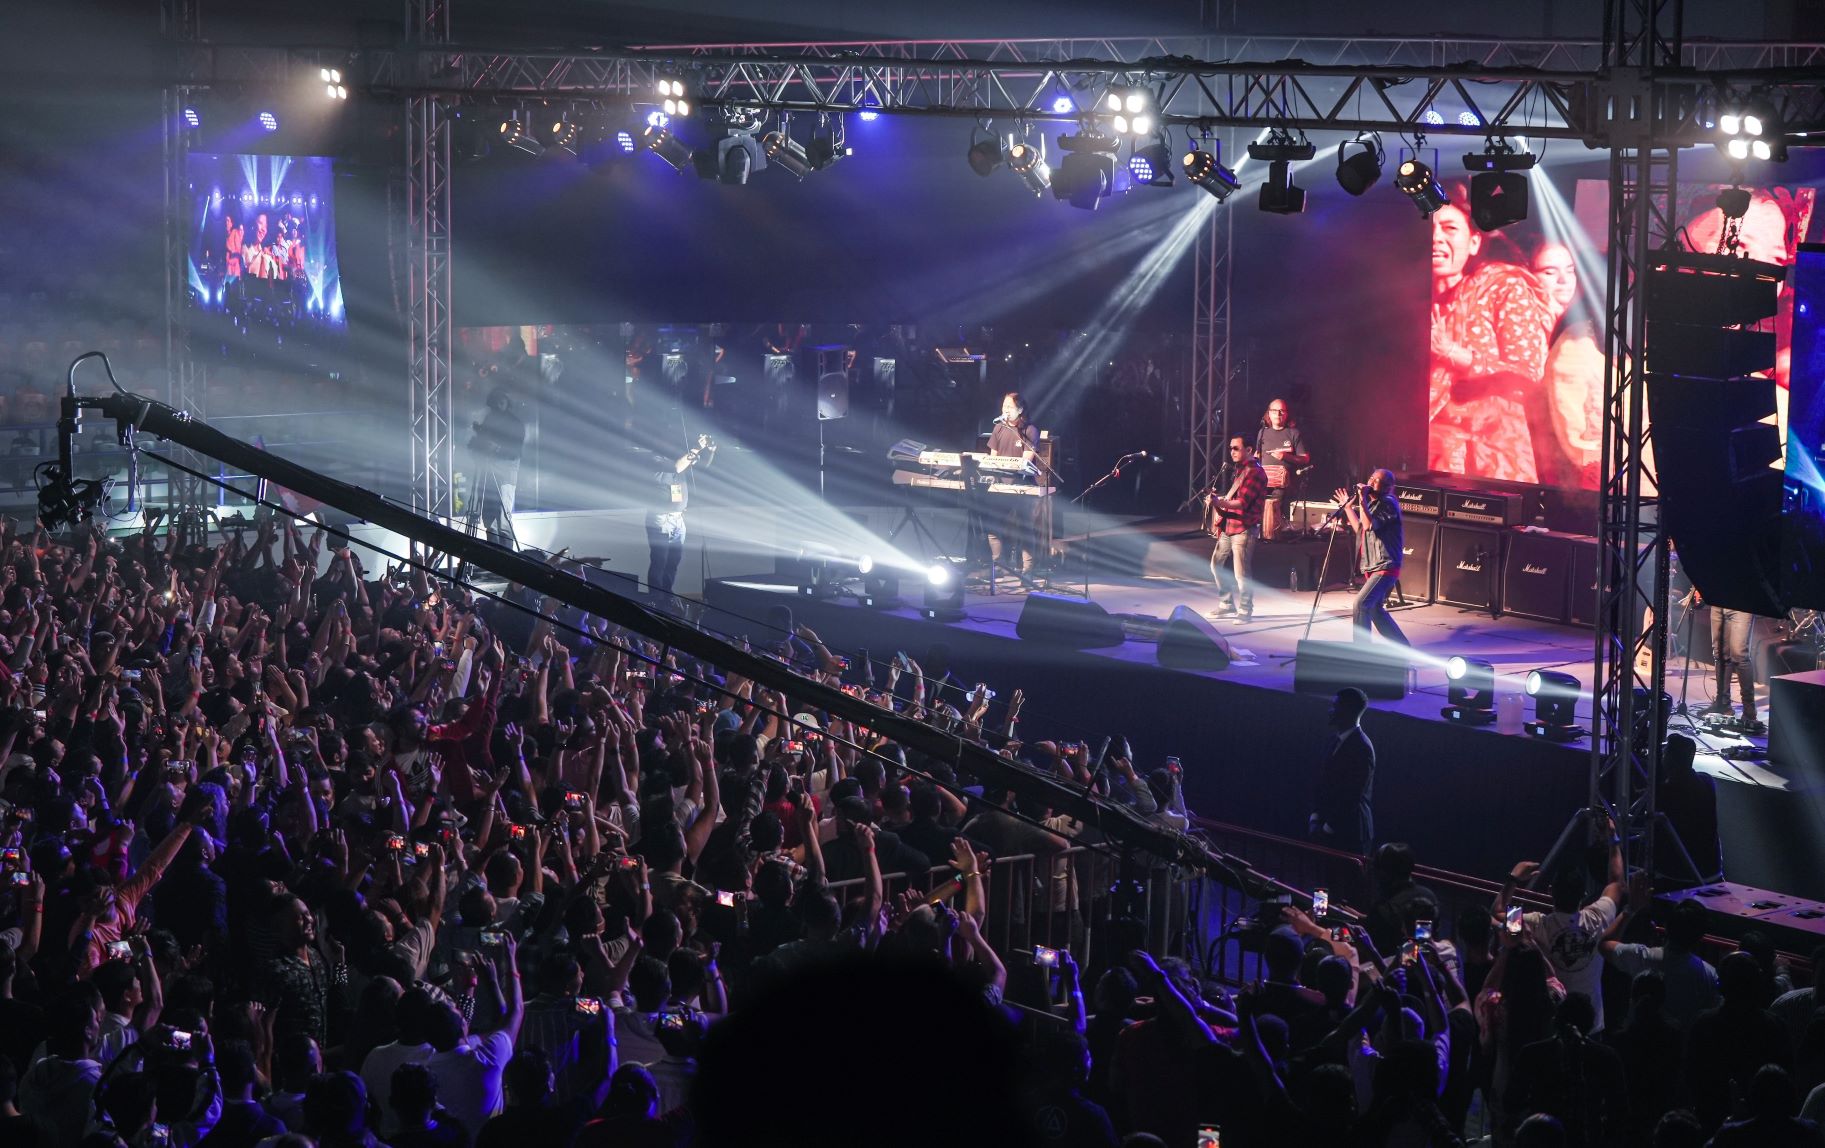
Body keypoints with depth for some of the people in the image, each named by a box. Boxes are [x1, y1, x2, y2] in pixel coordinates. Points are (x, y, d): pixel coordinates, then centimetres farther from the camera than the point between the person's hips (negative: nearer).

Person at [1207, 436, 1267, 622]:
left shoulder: (1255, 473, -13)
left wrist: (1220, 502, -32)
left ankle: (1245, 611, 2)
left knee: (1241, 573, -7)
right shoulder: (1241, 470, 17)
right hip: (1229, 527, 10)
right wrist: (1219, 498, 8)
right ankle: (1226, 604, 27)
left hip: (1244, 529, -10)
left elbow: (1242, 502, -21)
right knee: (1217, 565, 16)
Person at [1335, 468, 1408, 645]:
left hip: (1385, 566, -10)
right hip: (1372, 567, 10)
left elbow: (1369, 525, -24)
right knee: (1375, 609, 17)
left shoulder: (1388, 503, -12)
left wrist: (1362, 500, -21)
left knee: (1360, 605, -19)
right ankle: (1402, 648, 26)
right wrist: (1348, 507, 23)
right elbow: (1359, 528, 25)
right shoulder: (1371, 504, 16)